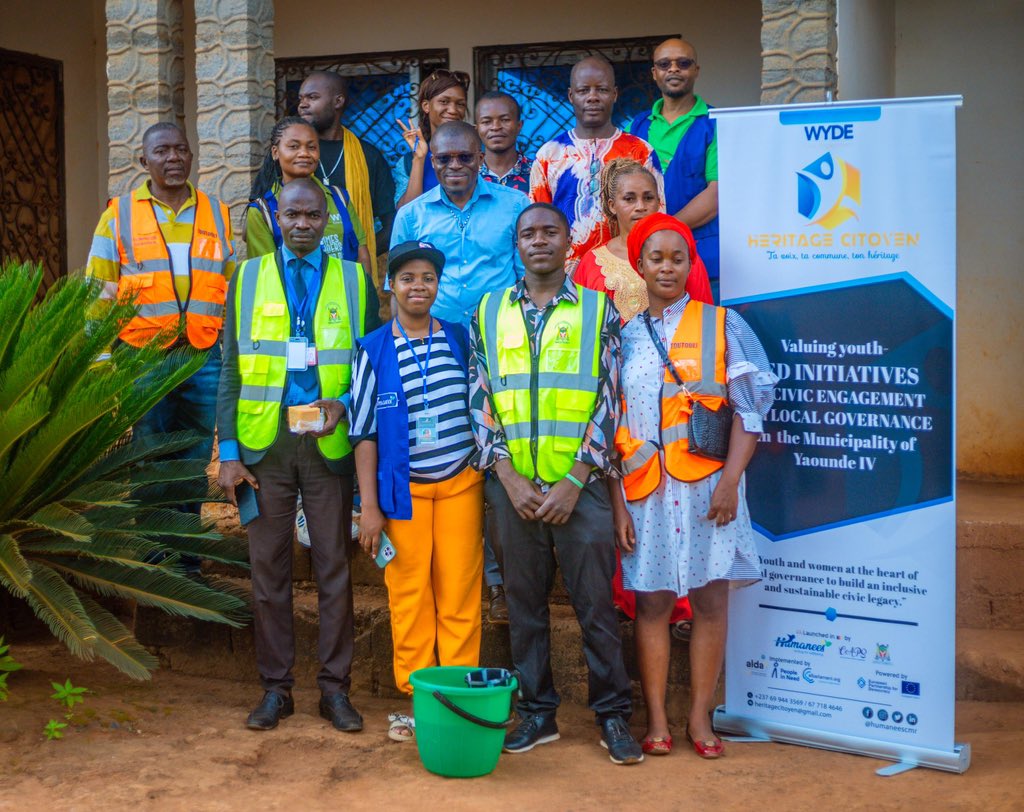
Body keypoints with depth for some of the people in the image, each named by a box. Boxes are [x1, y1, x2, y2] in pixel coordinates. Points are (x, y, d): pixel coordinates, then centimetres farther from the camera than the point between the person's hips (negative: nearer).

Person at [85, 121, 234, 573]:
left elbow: (232, 289, 15)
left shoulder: (216, 214, 12)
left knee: (193, 462, 6)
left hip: (204, 355, 2)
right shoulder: (120, 214, 5)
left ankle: (186, 559, 17)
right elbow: (99, 294, 3)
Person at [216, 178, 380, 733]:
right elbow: (230, 370, 6)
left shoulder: (354, 281, 8)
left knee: (334, 567, 3)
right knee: (268, 567, 5)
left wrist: (344, 405, -12)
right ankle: (275, 688, 15)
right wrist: (228, 450, -1)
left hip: (328, 442, 0)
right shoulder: (247, 277, 9)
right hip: (264, 440, 1)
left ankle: (335, 688, 13)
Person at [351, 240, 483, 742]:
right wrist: (369, 507, -2)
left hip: (460, 484, 1)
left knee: (460, 596, 2)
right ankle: (416, 699, 14)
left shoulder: (460, 340, 6)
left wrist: (492, 481, 7)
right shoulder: (374, 350, 1)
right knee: (408, 597, 3)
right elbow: (364, 431, 2)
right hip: (403, 489, -1)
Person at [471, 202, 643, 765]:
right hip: (512, 484, 2)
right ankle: (536, 712, 20)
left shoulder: (598, 309, 4)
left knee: (595, 602, 1)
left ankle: (613, 715, 12)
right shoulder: (489, 312, 9)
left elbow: (608, 402, -1)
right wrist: (509, 478, -6)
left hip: (580, 483, -2)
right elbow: (479, 401, 5)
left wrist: (574, 482, -9)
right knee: (524, 602, 8)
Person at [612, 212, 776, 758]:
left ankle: (700, 716, 11)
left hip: (707, 485, -1)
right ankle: (656, 719, 10)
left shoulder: (722, 325, 5)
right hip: (646, 488, 1)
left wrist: (730, 479, -12)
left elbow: (750, 408, 0)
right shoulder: (625, 336, 11)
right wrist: (616, 503, 1)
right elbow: (609, 426, 9)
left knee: (711, 600, 0)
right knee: (651, 602, 2)